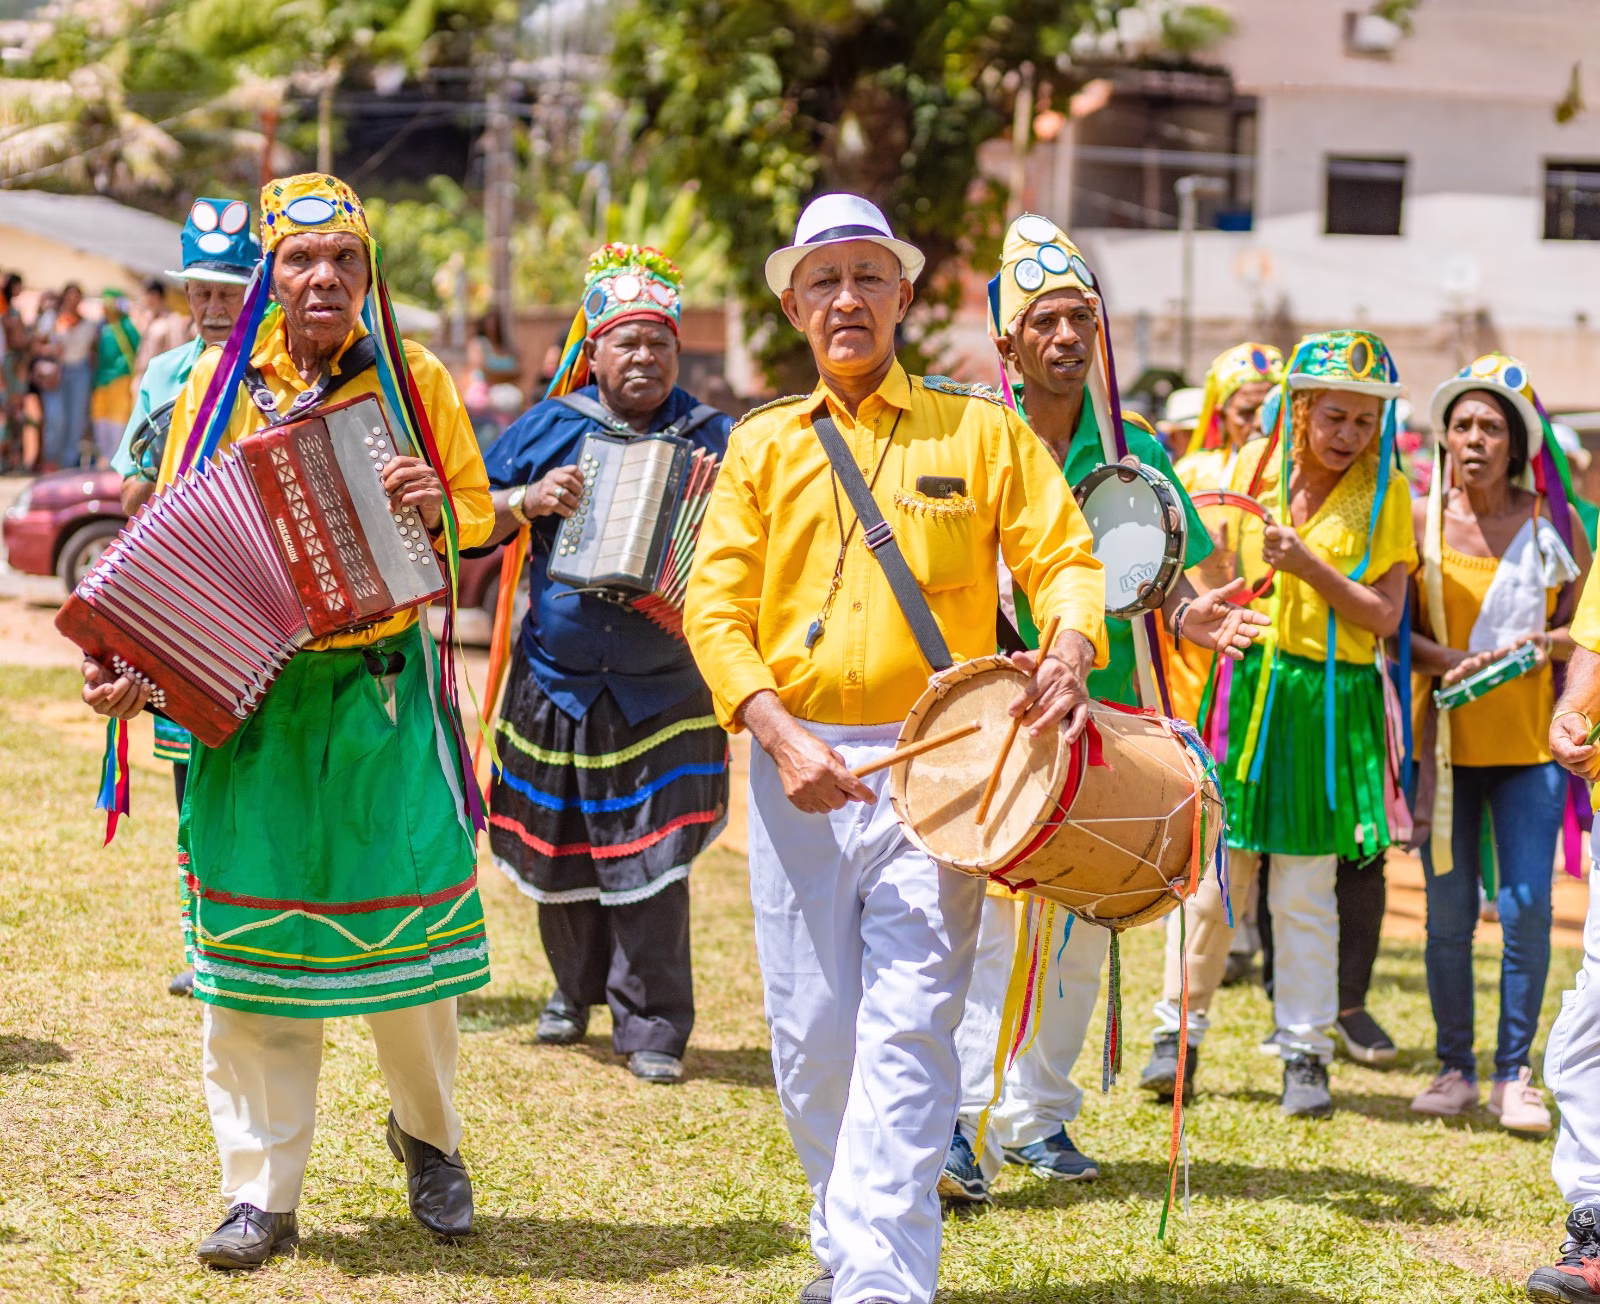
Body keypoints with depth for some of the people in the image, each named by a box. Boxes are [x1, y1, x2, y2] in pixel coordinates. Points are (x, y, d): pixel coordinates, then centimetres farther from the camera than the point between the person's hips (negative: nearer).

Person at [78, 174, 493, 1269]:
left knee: (410, 922, 0)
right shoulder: (219, 386, 6)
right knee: (250, 940, 0)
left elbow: (481, 514, 10)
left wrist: (438, 507, -14)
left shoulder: (414, 379, 5)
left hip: (382, 691, -1)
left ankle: (428, 1134, 26)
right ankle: (262, 1194, 8)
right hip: (247, 695, 1)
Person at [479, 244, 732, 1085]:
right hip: (555, 683, 2)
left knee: (650, 862, -6)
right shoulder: (552, 427, 4)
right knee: (559, 854, 12)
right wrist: (530, 500, -14)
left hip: (661, 691, -2)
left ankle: (652, 1026, 2)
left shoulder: (712, 438, 3)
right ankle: (576, 991, 34)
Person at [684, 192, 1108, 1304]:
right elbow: (715, 606, 5)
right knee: (812, 1032, 5)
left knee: (906, 1031, -11)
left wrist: (1069, 650, -18)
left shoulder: (981, 431, 8)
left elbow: (1066, 558, 5)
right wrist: (779, 735, -10)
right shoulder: (764, 445, 12)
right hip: (801, 768, 2)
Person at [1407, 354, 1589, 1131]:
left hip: (1529, 742, 0)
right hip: (1446, 740, 0)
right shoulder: (1420, 519, 1)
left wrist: (1544, 644, -13)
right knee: (1448, 913, 3)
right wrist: (1454, 661, -14)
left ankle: (1514, 1073, 7)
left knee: (1527, 908, -6)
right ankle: (1454, 1066, 17)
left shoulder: (1555, 523, 1)